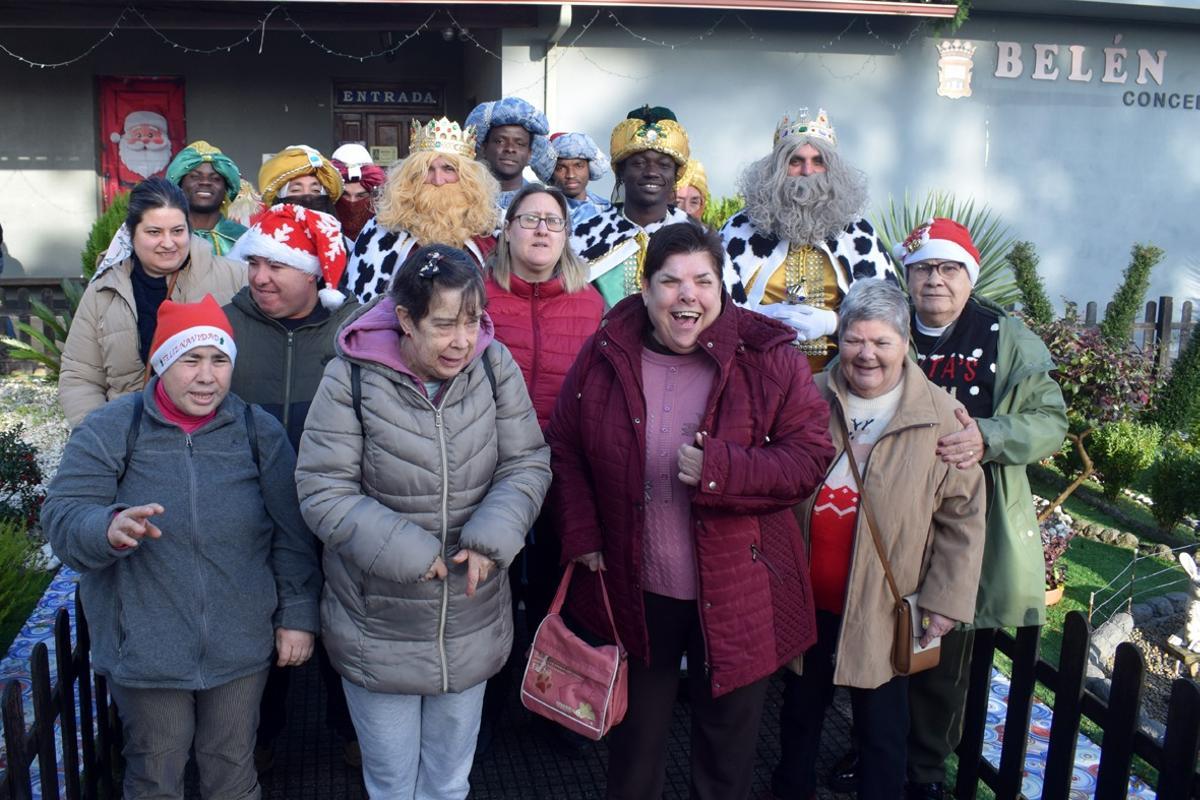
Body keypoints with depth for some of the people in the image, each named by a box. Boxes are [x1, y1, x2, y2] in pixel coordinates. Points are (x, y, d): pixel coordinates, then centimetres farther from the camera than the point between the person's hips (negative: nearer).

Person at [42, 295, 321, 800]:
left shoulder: (259, 431, -2)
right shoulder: (110, 431, -6)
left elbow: (292, 535, -1)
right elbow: (61, 517, -13)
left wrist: (297, 614, -3)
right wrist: (110, 527, -34)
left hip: (240, 648, 1)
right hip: (144, 652, -1)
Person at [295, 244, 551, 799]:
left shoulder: (495, 365, -8)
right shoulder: (352, 378, -16)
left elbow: (528, 463, -4)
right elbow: (322, 492, -15)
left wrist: (492, 538, -20)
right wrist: (406, 554, -20)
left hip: (471, 624, 3)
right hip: (379, 629, -2)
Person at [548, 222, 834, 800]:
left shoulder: (769, 359, -11)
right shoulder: (604, 356, -4)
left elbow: (809, 458, -13)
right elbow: (565, 449, 5)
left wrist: (721, 470, -26)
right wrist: (582, 536, -3)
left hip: (737, 594, -1)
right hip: (633, 590, 2)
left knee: (728, 739, 18)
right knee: (635, 736, 23)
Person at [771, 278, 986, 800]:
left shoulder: (939, 418, -9)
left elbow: (962, 517, -6)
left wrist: (945, 598, -9)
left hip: (883, 612, -3)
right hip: (805, 601, 3)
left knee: (882, 732, 13)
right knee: (799, 712, 22)